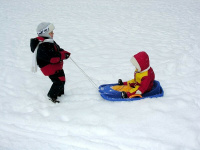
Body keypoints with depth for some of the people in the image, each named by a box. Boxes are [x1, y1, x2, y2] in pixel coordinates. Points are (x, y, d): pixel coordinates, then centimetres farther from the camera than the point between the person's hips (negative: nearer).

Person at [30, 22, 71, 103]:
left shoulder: (49, 41, 9)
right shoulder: (43, 47, -27)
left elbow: (58, 50, 16)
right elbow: (52, 57, -32)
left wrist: (64, 52, -5)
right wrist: (63, 55, -23)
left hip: (57, 66, 11)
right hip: (50, 68, -11)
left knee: (61, 80, 20)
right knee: (59, 81, -9)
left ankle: (60, 93, 40)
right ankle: (52, 95, 10)